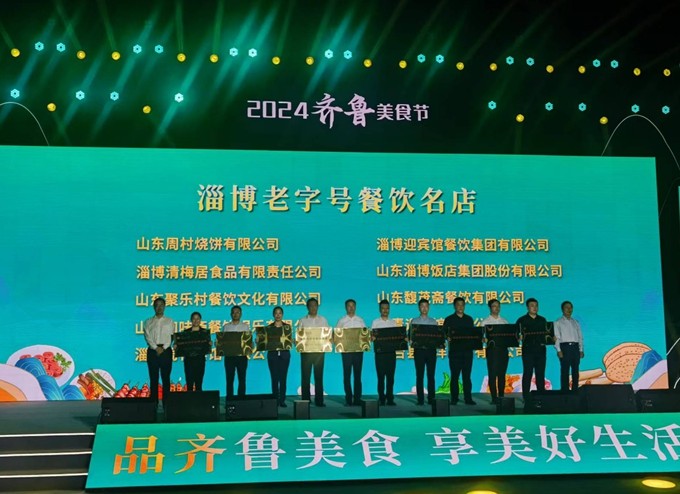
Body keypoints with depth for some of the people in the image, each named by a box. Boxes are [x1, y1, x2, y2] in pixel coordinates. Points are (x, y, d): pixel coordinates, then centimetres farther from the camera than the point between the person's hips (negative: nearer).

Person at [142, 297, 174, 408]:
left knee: (166, 377, -1)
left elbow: (171, 337, 0)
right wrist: (156, 348, -14)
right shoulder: (148, 322, 11)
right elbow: (147, 337, -1)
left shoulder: (169, 321, 9)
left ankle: (166, 403, 1)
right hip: (152, 351, 1)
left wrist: (163, 348, -13)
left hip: (166, 350, -1)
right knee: (153, 378, 1)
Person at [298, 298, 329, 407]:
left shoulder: (323, 320, 11)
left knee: (319, 376, 2)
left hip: (319, 351, 1)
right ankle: (305, 400, 6)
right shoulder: (302, 321, 7)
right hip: (306, 351, -1)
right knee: (306, 376, 0)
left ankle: (319, 400, 5)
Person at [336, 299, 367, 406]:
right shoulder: (342, 321, 6)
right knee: (347, 375, -2)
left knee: (357, 374, 3)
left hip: (358, 350, 2)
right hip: (346, 350, -1)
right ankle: (348, 399, 3)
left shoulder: (360, 320, 11)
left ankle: (357, 399, 7)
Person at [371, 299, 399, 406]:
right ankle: (381, 399, 6)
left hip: (391, 351, 2)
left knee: (390, 376, 1)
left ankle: (390, 399, 6)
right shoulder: (375, 322, 6)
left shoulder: (393, 322, 13)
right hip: (380, 352, -2)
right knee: (381, 376, 0)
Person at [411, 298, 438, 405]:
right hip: (419, 350, -1)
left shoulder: (433, 322, 11)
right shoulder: (414, 321, 7)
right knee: (420, 376, 0)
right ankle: (420, 399, 5)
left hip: (431, 350, 1)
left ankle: (431, 398, 9)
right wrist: (412, 341, -19)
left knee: (431, 375, 3)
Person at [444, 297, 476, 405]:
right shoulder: (449, 320, 5)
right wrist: (448, 338, -21)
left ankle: (468, 398, 5)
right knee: (454, 375, 1)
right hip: (454, 351, -2)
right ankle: (454, 399, 6)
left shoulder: (469, 319, 14)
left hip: (467, 350, 2)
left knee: (467, 376, 2)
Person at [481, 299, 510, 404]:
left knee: (502, 374, 6)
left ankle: (501, 396, 14)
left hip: (503, 348, 3)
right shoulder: (486, 322, 4)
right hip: (492, 348, -3)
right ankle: (494, 398, 0)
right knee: (492, 374, -4)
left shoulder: (504, 321, 15)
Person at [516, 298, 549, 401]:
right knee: (528, 373, -3)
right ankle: (526, 396, 1)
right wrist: (521, 337, -21)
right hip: (528, 350, -4)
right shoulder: (522, 320, 4)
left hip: (540, 349, 4)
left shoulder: (542, 320, 16)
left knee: (541, 373, 5)